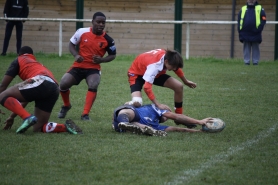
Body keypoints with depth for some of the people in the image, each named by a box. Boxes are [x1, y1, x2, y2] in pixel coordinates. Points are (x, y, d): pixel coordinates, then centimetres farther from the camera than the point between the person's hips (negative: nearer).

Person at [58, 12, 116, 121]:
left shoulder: (107, 40, -9)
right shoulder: (82, 32, -9)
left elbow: (112, 55, 5)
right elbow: (71, 44, 5)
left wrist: (101, 60, -15)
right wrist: (76, 55, -14)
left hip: (94, 68, -1)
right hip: (78, 66, 1)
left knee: (93, 85, -29)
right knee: (63, 84, -13)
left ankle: (85, 114, -19)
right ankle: (66, 106, 20)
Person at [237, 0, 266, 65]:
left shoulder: (260, 9, 4)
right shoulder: (243, 9, 12)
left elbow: (263, 20, -2)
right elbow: (239, 21, 12)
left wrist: (258, 29, -13)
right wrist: (240, 31, 2)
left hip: (255, 34, -2)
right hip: (245, 34, 2)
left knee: (255, 48, 3)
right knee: (246, 48, 6)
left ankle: (255, 62, 7)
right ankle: (246, 61, 9)